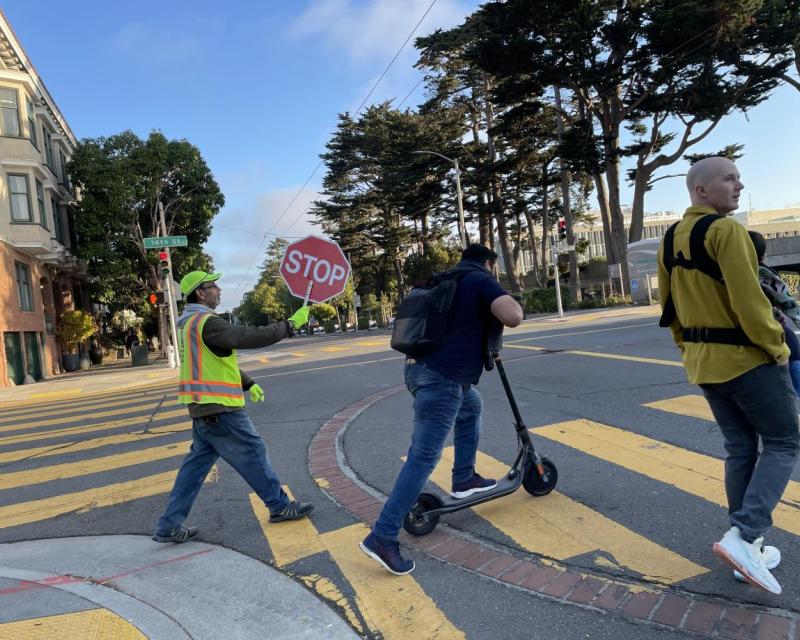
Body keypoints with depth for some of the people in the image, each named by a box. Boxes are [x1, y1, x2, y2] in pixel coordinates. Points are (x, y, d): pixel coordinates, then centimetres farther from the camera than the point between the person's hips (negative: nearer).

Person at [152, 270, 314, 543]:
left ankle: (169, 525, 18)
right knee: (253, 453, 3)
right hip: (220, 410, -10)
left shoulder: (192, 324, 14)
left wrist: (248, 383, 24)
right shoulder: (207, 323, -18)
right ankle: (280, 506, 17)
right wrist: (291, 324, -17)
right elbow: (252, 337, -25)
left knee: (196, 464, 14)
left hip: (203, 409, 10)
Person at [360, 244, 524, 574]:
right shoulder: (482, 280, 0)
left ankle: (463, 478, 38)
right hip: (442, 378, -9)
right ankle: (382, 538, -7)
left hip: (420, 367, 9)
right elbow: (513, 317, -17)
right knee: (423, 457, -8)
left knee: (471, 406, 32)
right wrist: (509, 299, 6)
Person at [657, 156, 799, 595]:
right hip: (747, 356, -7)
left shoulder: (669, 240, 9)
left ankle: (749, 548, 23)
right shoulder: (726, 229, -16)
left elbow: (669, 305, 13)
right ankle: (742, 535, -6)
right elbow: (748, 299, -21)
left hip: (703, 361, 8)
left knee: (739, 448, 16)